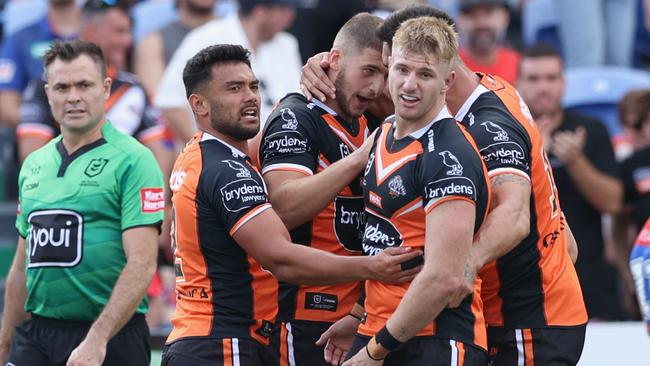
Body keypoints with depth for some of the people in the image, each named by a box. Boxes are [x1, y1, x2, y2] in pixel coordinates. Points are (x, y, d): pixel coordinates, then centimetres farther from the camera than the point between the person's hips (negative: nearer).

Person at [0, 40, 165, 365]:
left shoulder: (133, 161, -7)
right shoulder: (34, 165, 13)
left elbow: (142, 264, -14)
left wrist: (96, 340, -22)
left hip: (109, 338, -5)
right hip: (34, 336, 5)